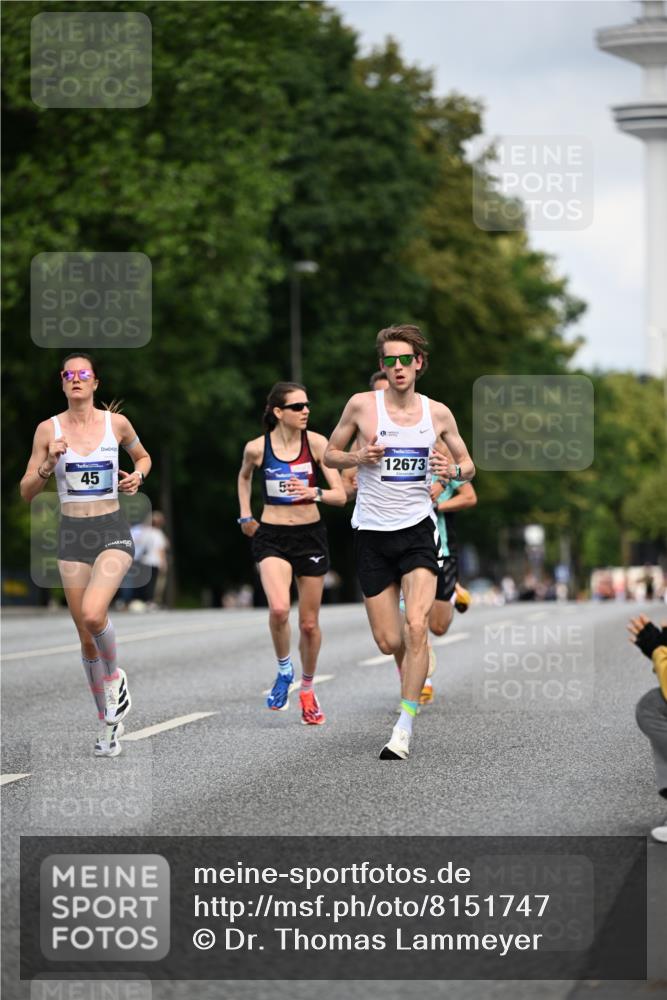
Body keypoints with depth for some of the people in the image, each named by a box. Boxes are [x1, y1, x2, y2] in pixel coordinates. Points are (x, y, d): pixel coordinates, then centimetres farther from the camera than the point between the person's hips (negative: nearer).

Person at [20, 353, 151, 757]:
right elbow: (27, 491, 2)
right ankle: (109, 723, 21)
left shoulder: (116, 422, 0)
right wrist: (49, 465, -15)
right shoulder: (49, 429, 0)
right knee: (86, 636, 5)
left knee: (93, 615, -26)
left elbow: (144, 457, 20)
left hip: (113, 531, -2)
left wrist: (137, 476, -1)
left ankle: (114, 678, 4)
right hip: (72, 534, 2)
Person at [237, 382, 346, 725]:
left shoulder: (316, 443, -8)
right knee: (279, 609, -26)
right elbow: (244, 477, 19)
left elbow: (340, 495, -10)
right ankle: (284, 670, 1)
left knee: (309, 623, 8)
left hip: (310, 535, 1)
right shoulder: (256, 448, -6)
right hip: (271, 537, -1)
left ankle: (307, 688, 31)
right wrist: (245, 515, 12)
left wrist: (314, 493, -28)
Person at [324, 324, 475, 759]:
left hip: (418, 528, 0)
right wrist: (358, 457, -12)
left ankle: (404, 730, -15)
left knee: (416, 627, -19)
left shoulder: (438, 412, 3)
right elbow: (330, 455, 9)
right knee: (389, 641, 1)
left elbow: (468, 465, 14)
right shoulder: (362, 405, -1)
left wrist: (453, 470, -9)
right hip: (372, 532, 0)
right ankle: (417, 668, 38)